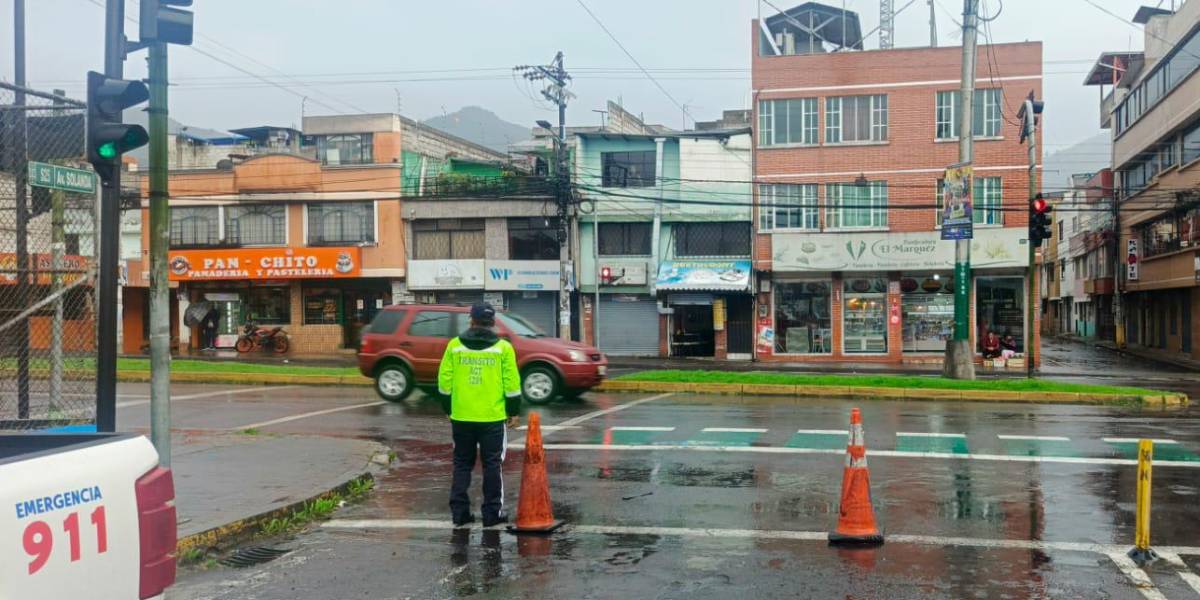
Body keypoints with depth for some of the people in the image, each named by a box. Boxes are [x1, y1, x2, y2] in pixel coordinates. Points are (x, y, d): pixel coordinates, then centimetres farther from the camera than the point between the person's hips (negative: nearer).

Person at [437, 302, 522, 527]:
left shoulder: (455, 345, 1)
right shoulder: (503, 348, -4)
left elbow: (444, 380, 3)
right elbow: (512, 383, -4)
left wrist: (448, 408, 14)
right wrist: (514, 412, 5)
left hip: (461, 416, 2)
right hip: (493, 417, -2)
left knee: (462, 464, 12)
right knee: (492, 465, 6)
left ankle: (459, 511, 12)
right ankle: (492, 512, 8)